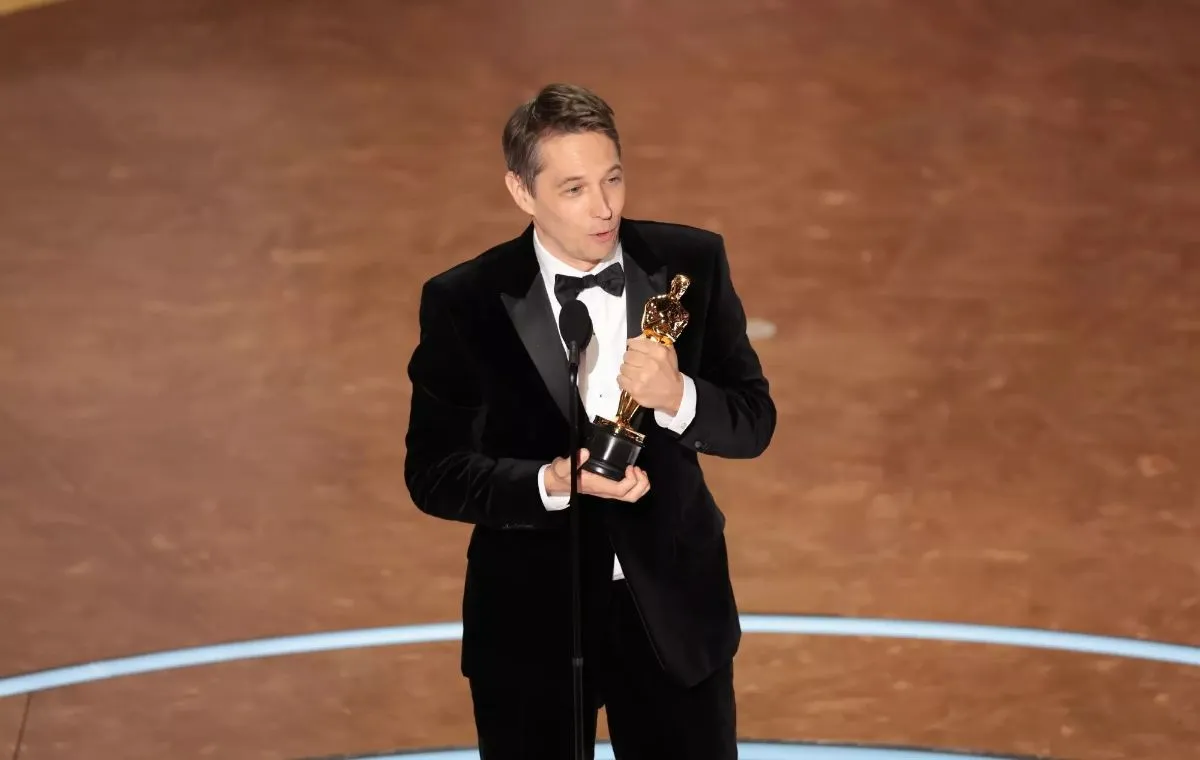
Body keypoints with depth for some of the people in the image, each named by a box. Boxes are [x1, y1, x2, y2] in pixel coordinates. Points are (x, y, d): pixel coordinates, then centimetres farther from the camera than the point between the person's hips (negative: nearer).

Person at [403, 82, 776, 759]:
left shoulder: (691, 264, -5)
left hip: (673, 604, 2)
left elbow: (754, 422, -1)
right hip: (530, 616, -1)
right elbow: (433, 472, -7)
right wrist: (550, 482, -24)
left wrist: (678, 397, -23)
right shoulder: (463, 302, -10)